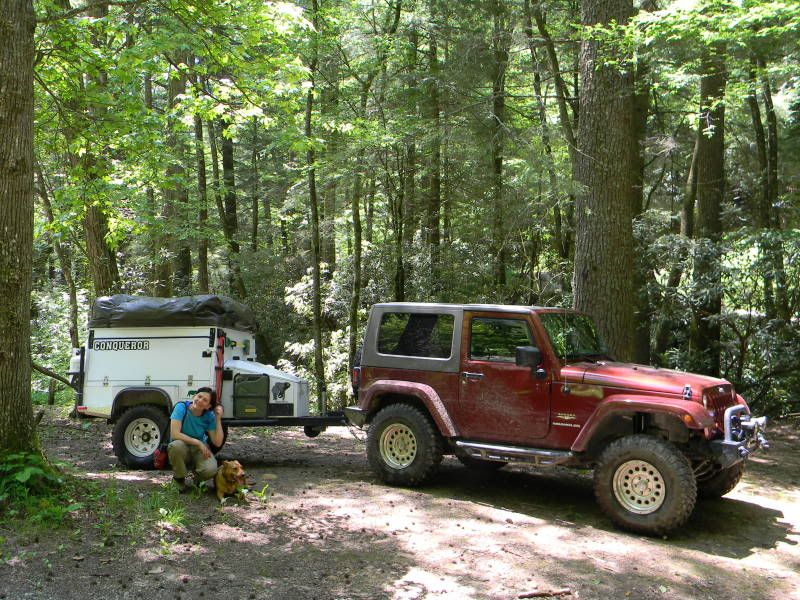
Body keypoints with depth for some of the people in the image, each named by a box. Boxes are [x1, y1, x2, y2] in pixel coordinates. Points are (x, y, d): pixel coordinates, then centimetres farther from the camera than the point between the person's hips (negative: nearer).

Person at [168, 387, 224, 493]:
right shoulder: (182, 407, -18)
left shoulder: (209, 416, -10)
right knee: (176, 445, -38)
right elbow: (174, 434, -27)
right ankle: (179, 480, -10)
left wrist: (218, 419, -19)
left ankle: (197, 479, 10)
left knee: (210, 470, -31)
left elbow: (217, 443, -13)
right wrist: (198, 442, -27)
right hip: (183, 449, -1)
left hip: (200, 450, 1)